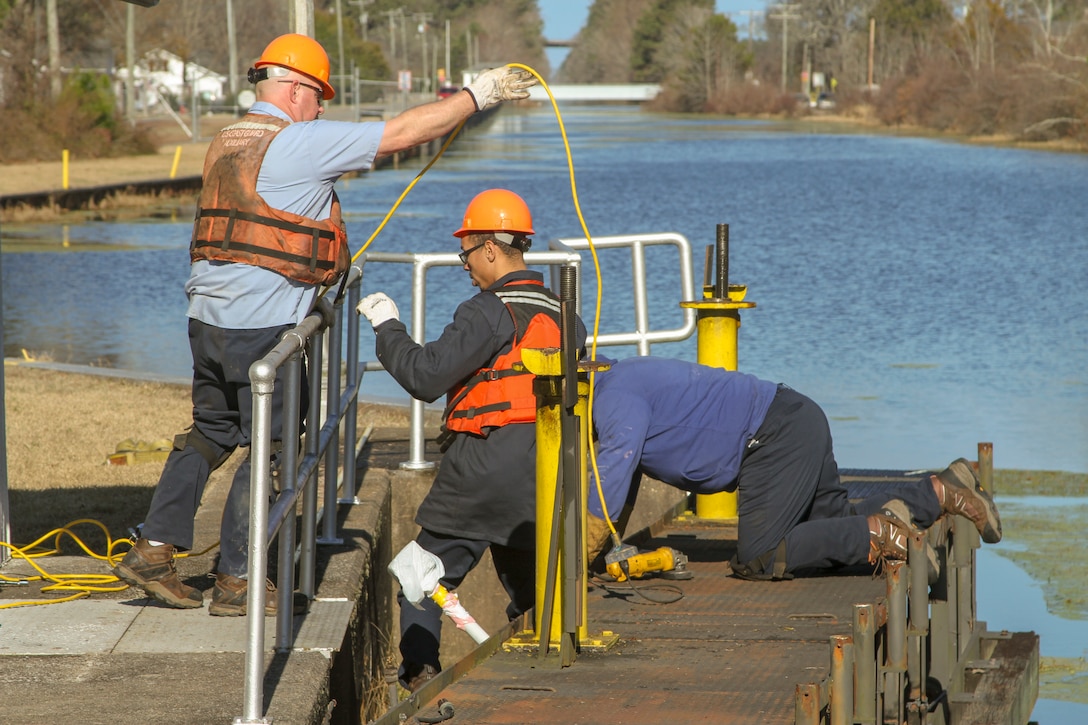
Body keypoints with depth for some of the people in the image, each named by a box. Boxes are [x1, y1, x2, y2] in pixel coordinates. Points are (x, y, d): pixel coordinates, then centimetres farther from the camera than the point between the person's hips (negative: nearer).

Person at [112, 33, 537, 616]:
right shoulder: (300, 144, -11)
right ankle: (234, 584, 6)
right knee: (268, 450, 2)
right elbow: (402, 134, -10)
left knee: (211, 433, 20)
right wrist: (478, 94, -3)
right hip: (263, 324, -8)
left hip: (208, 315, 8)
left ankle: (153, 551, 16)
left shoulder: (226, 142, 14)